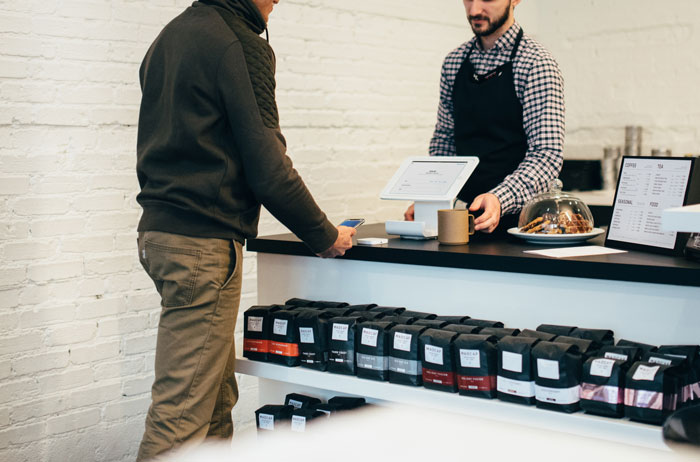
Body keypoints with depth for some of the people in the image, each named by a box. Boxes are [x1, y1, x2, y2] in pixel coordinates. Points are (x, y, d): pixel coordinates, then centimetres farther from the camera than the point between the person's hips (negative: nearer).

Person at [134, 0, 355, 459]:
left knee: (218, 395, 15)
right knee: (182, 412, -7)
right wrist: (325, 235, -3)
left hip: (161, 230, 10)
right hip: (204, 242, -10)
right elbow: (267, 165, -15)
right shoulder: (241, 43, -11)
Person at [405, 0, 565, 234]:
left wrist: (501, 198, -30)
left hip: (516, 215, -4)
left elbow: (547, 154, -15)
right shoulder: (454, 61, 11)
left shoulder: (536, 63, -8)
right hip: (464, 211, 4)